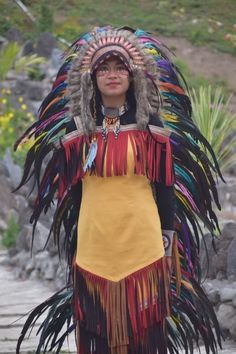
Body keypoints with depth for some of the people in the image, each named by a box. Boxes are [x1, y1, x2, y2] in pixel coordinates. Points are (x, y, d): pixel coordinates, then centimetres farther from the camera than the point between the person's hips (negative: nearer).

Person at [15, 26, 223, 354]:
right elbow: (69, 192, 8)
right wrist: (71, 246, 7)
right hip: (94, 247, 1)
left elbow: (165, 186, 3)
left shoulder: (151, 126, 0)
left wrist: (168, 244, 0)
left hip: (143, 246, -1)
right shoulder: (77, 128, 4)